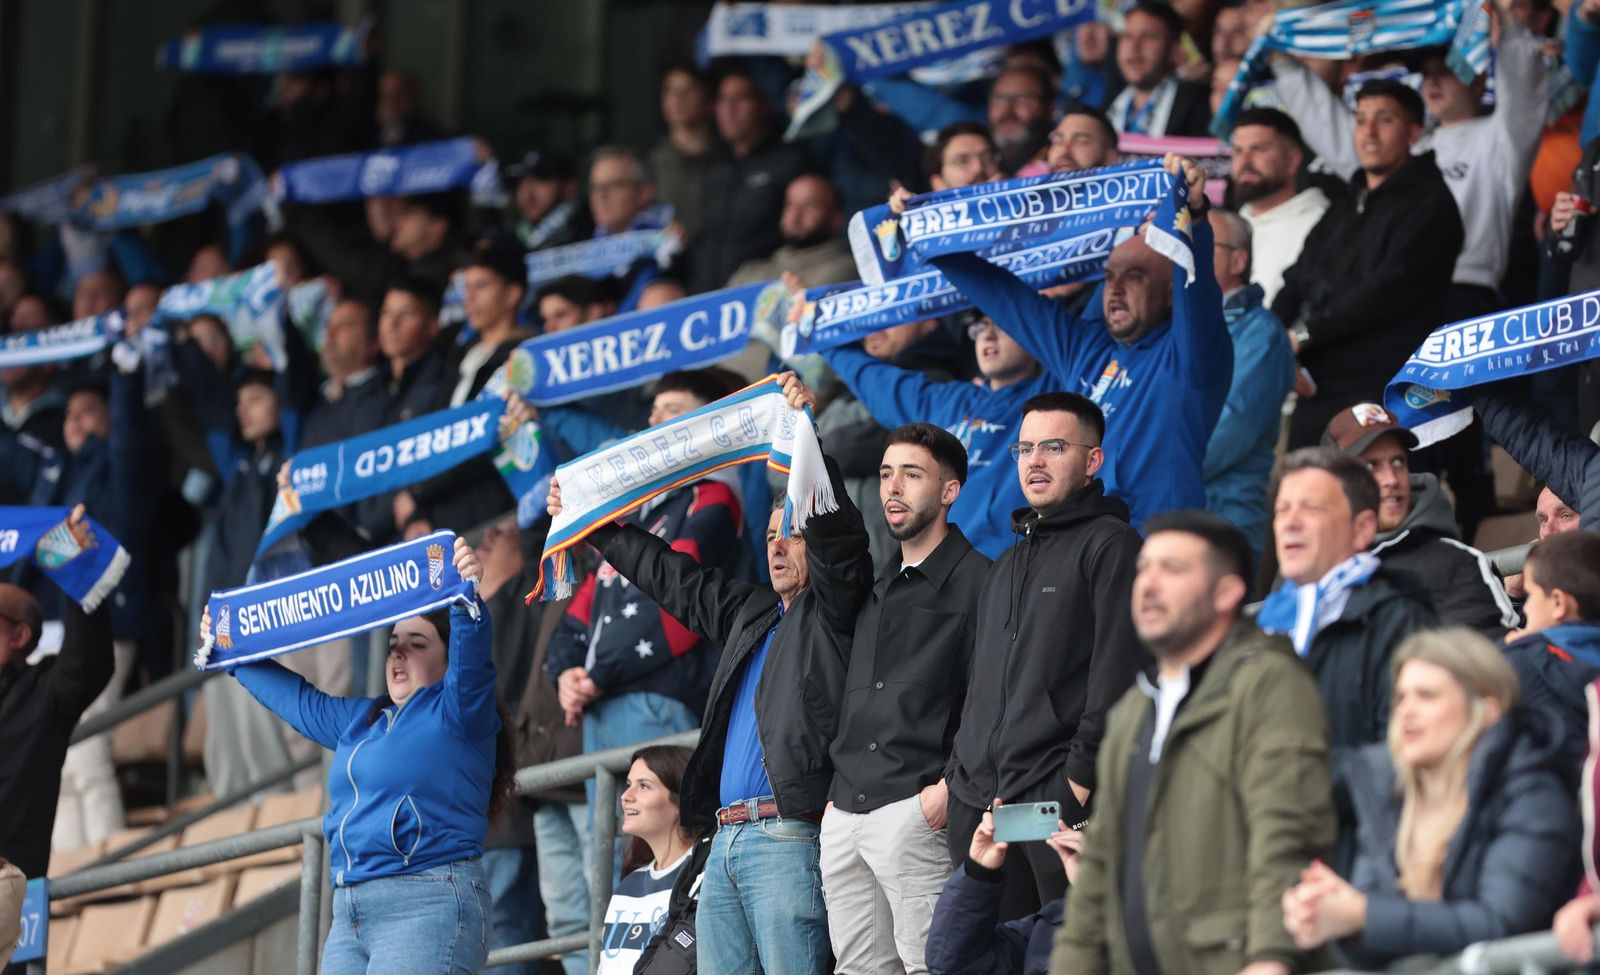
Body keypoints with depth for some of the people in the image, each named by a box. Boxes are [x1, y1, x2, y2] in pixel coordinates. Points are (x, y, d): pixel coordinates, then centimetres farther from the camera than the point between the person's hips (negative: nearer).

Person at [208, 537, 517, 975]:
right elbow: (298, 698, 38)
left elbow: (471, 664, -19)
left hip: (427, 907, -9)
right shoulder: (361, 721, 25)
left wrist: (468, 601, -36)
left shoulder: (456, 713, 1)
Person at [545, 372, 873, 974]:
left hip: (788, 836, -8)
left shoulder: (830, 610, 2)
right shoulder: (750, 613, 25)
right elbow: (672, 577, 34)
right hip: (725, 841, 8)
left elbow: (836, 534, -14)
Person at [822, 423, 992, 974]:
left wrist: (949, 786, -17)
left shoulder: (972, 581, -1)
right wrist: (835, 795, 17)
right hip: (844, 818, 8)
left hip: (915, 812, -8)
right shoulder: (877, 592, 24)